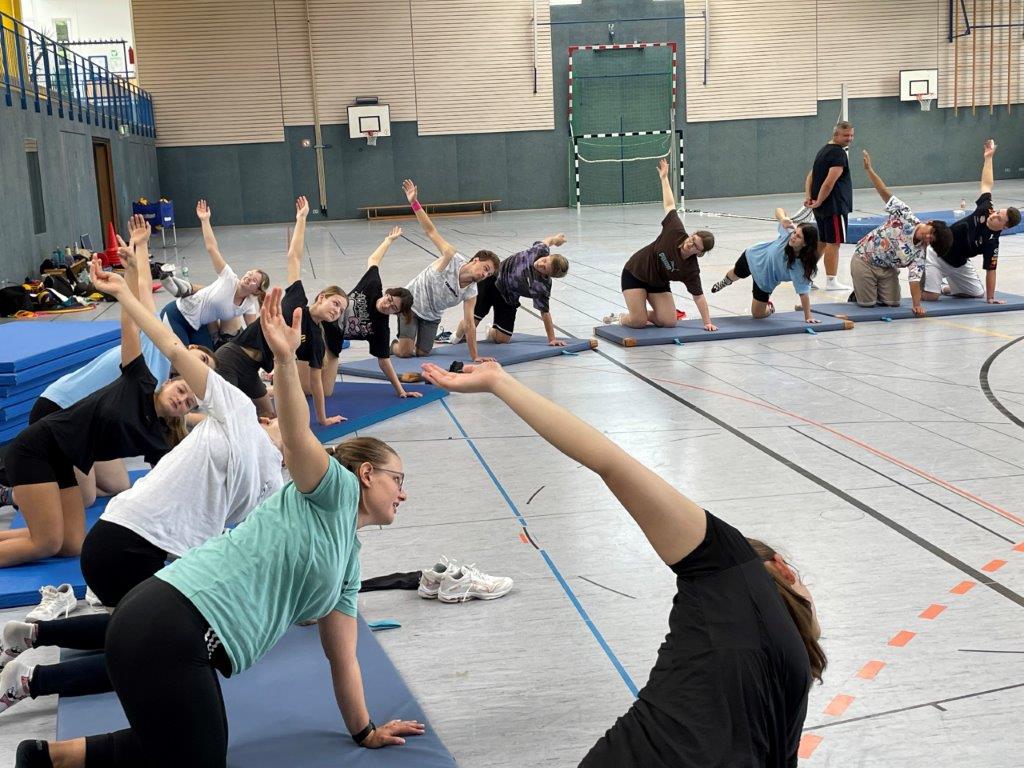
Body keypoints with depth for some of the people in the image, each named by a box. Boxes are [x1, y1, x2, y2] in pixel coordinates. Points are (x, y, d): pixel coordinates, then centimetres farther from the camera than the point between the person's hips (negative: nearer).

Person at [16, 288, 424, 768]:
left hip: (189, 643, 10)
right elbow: (297, 439, -18)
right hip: (167, 629, -10)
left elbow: (342, 656, 28)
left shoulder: (349, 563, 24)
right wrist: (284, 360, -34)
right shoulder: (335, 491, 1)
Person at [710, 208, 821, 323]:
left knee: (758, 314, 6)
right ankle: (725, 282, 73)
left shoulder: (801, 267, -39)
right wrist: (783, 219, -46)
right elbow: (778, 210, -23)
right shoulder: (789, 233, -34)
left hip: (765, 280, -2)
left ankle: (769, 306, 43)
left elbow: (804, 292, -32)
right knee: (735, 274, 34)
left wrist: (808, 316, -32)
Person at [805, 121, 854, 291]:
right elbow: (830, 182, -22)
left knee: (821, 242, 17)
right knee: (834, 243, -3)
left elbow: (811, 175, 15)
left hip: (821, 206, 9)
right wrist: (819, 202, -16)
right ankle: (831, 281, 1)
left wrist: (808, 197, 4)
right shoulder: (838, 153, -14)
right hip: (834, 206, -9)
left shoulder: (823, 150, 16)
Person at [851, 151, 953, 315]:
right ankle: (858, 293, 23)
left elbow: (915, 279, -20)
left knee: (893, 303, -4)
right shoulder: (906, 215, -19)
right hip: (864, 260, -4)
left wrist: (917, 305, -33)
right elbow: (885, 193, -18)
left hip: (887, 269, 4)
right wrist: (869, 169, -24)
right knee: (868, 303, -10)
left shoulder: (919, 252, -14)